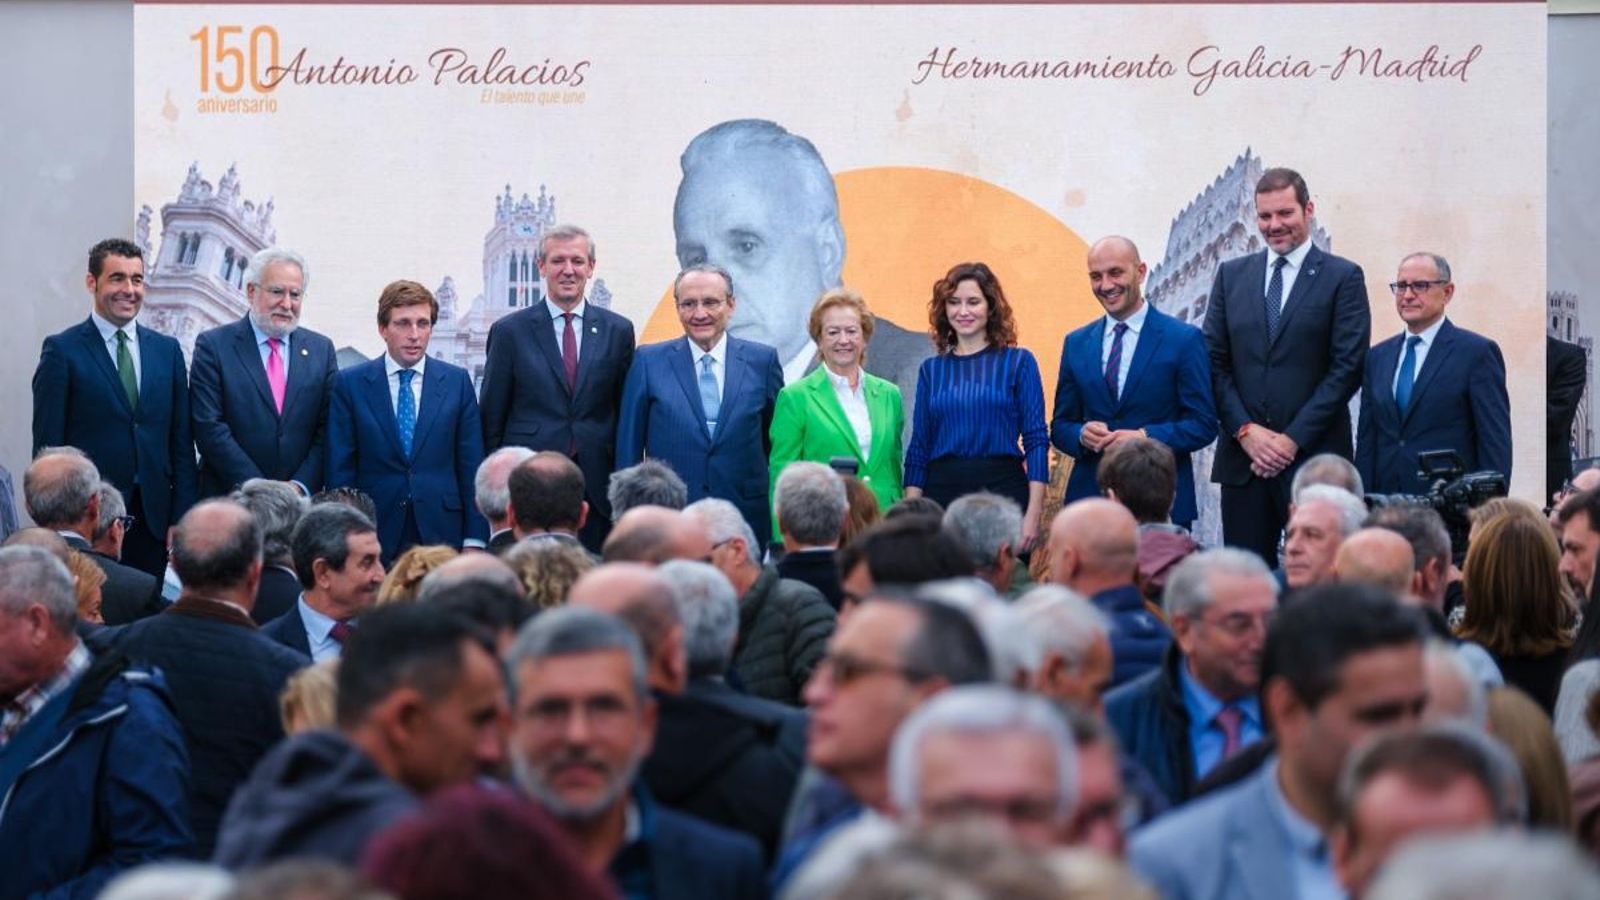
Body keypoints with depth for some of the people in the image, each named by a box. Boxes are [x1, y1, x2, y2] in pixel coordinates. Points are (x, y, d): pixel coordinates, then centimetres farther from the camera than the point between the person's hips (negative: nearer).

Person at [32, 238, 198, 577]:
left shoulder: (167, 350, 12)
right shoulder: (62, 351, -1)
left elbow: (182, 443, 11)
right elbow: (47, 445, -3)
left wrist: (181, 522, 2)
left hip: (154, 520, 4)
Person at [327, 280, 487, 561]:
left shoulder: (457, 381, 7)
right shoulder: (350, 384, 4)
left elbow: (471, 464, 6)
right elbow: (340, 468, 3)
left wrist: (474, 540, 0)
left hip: (441, 535, 1)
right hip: (375, 536, -1)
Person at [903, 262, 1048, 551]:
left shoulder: (1018, 362, 3)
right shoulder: (931, 369, 11)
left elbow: (1037, 439, -2)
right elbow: (918, 448, 11)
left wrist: (1033, 514, -11)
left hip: (1003, 493, -2)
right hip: (942, 494, 2)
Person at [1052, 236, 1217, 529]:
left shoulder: (1185, 339, 0)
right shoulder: (1076, 343, 13)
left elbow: (1203, 424, -3)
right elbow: (1060, 426, 15)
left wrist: (1145, 438, -18)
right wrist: (1081, 435, -9)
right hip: (1089, 498, 3)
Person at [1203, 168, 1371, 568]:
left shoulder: (1343, 277, 2)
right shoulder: (1231, 275, 13)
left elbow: (1347, 368, -5)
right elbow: (1215, 363, 9)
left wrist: (1294, 439, -10)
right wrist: (1246, 430, -5)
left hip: (1314, 457, -3)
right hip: (1243, 457, 3)